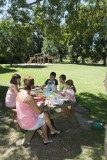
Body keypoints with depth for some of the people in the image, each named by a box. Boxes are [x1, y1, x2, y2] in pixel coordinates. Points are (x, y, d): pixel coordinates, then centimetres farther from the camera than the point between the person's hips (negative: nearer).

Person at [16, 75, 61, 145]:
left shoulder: (20, 93, -2)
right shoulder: (29, 97, -29)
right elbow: (38, 112, -20)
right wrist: (42, 105, -3)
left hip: (22, 121, 7)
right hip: (28, 124, -7)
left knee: (45, 115, 16)